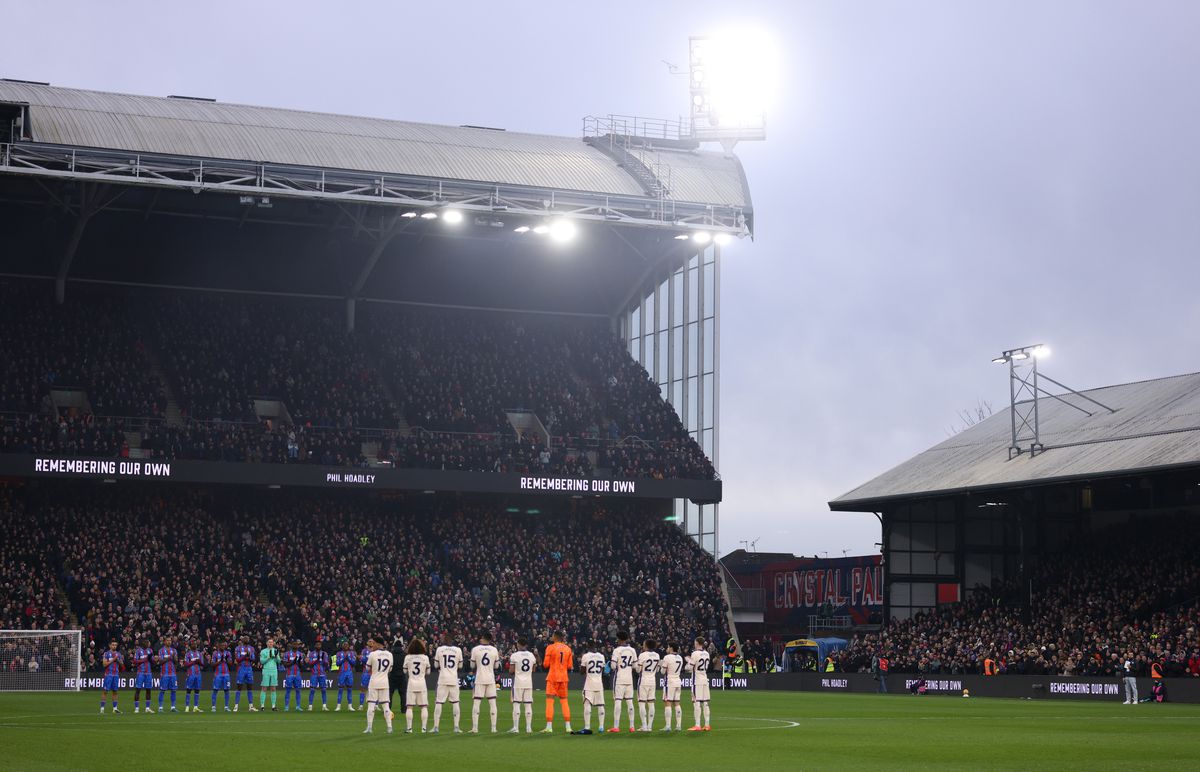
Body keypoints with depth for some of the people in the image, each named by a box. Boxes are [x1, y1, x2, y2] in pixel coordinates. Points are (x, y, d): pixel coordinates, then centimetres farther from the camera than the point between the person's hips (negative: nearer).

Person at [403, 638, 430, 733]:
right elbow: (428, 672, 7)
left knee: (409, 707, 3)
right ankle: (424, 727, 1)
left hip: (411, 683, 0)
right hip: (422, 683, 0)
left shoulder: (407, 657, -4)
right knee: (424, 706, 6)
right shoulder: (425, 657, -3)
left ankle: (409, 728, 0)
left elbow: (404, 671, 6)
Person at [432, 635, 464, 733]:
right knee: (455, 702, 8)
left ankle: (436, 727, -3)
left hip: (442, 679, -1)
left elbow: (436, 665, 8)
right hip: (454, 679, 1)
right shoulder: (458, 650, 3)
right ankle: (456, 727, 4)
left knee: (439, 702, 1)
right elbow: (460, 665, 11)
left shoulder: (439, 649, 0)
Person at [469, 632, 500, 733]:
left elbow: (472, 666, 4)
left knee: (476, 702, 0)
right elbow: (496, 666, 9)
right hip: (491, 679, 2)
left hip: (479, 679, -2)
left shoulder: (475, 649, -3)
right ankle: (493, 728, 3)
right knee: (492, 703, 5)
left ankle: (475, 728, -4)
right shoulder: (494, 650, 2)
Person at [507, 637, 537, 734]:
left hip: (518, 683, -4)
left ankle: (515, 727, -6)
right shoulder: (531, 655, 6)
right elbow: (533, 670, 12)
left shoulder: (514, 655, -8)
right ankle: (529, 727, 6)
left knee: (516, 704, -2)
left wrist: (510, 662, 10)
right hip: (528, 683, 4)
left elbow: (511, 670, -8)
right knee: (528, 704, 6)